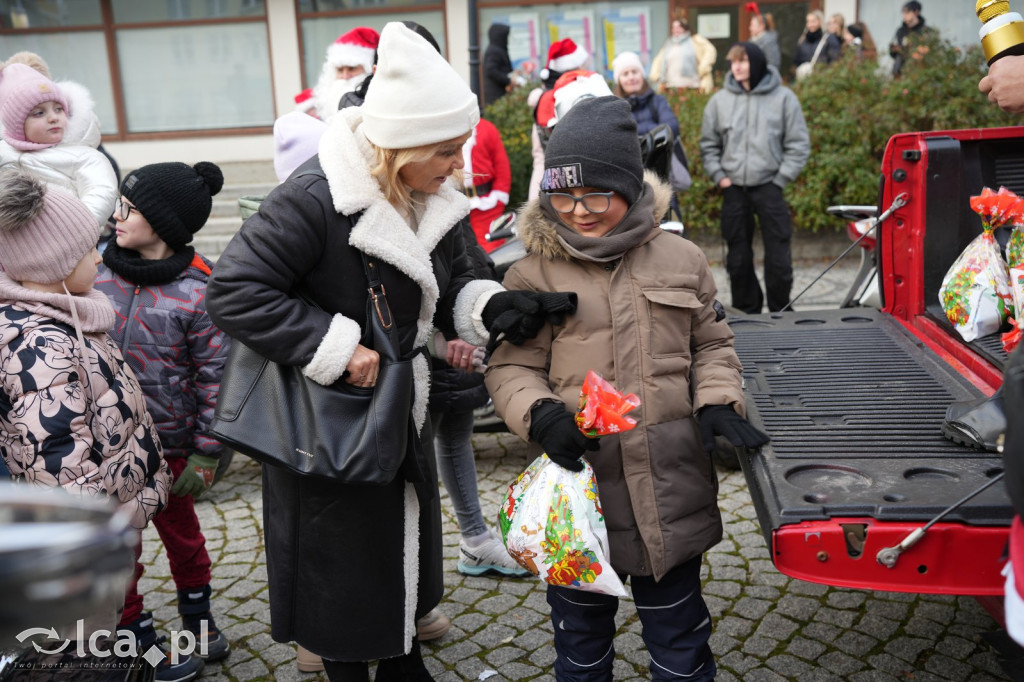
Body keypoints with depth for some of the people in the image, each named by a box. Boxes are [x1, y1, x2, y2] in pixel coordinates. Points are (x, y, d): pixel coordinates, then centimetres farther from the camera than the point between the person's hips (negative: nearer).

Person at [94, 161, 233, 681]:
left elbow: (216, 376, -12)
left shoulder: (199, 291, -16)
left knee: (181, 532, 18)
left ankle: (197, 622, 41)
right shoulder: (99, 271, -3)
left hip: (170, 442, -3)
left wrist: (206, 454, -10)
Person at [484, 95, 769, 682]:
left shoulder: (681, 260, 4)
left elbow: (711, 345, 14)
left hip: (671, 487, 1)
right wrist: (540, 414, -20)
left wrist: (719, 401, -3)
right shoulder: (534, 274, -3)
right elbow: (511, 368, -1)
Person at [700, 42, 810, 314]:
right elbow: (708, 144, 13)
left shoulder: (783, 97, -1)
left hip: (769, 187, -2)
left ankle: (780, 311, 13)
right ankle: (746, 311, 20)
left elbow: (799, 144, 2)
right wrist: (719, 176, 1)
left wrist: (781, 179, -5)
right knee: (738, 257, 7)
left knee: (778, 255, -1)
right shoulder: (720, 100, 5)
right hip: (733, 189, 2)